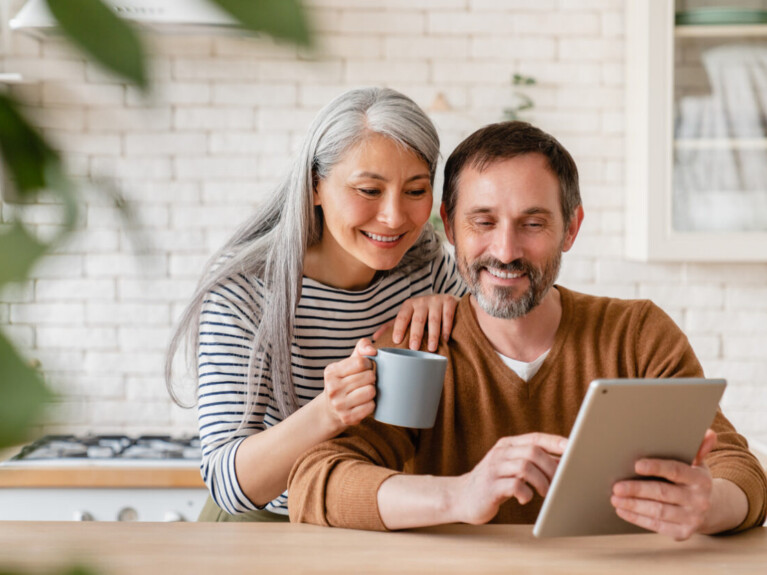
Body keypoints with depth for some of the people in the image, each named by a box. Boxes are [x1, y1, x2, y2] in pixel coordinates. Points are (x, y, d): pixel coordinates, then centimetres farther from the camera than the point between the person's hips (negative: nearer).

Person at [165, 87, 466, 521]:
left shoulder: (428, 260, -4)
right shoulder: (244, 291, -18)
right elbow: (228, 482, -23)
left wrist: (450, 308, -12)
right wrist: (326, 415, -42)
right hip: (265, 528, -4)